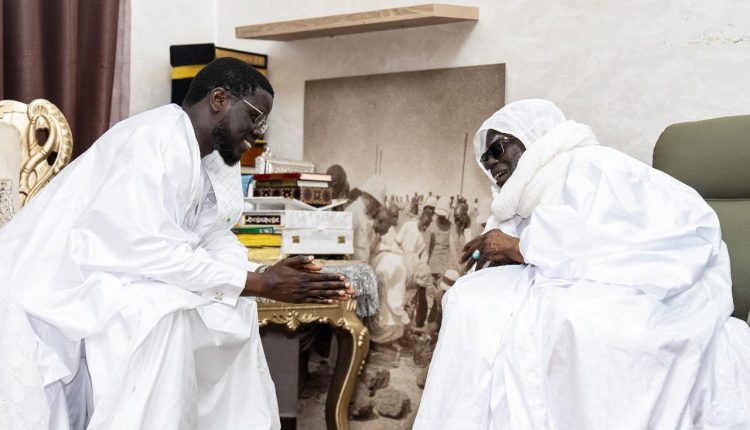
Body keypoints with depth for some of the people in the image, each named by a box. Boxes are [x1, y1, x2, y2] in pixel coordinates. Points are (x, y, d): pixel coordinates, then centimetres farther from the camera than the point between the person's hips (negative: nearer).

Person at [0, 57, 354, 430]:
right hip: (49, 289, -9)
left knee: (234, 309, 3)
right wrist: (258, 283, -25)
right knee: (163, 313, -32)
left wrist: (266, 276, -10)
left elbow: (215, 242, 6)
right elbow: (146, 248, -29)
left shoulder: (207, 157, 6)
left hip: (96, 281, 10)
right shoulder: (158, 140, -22)